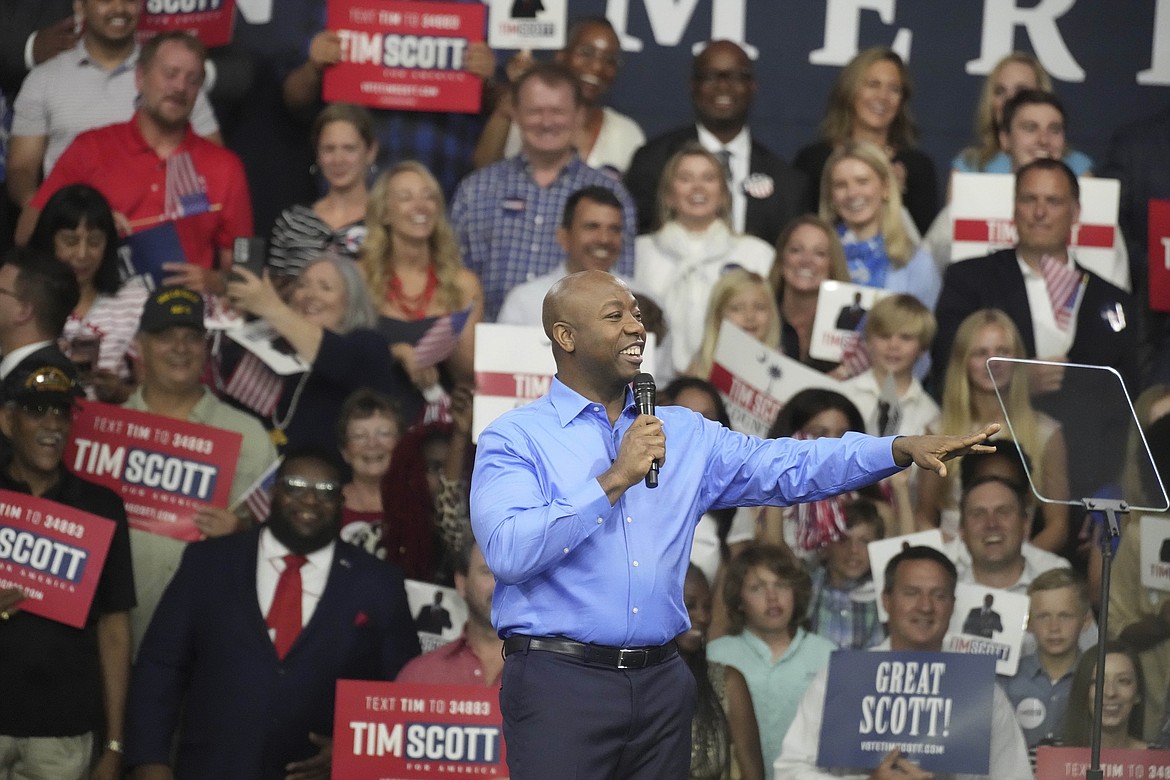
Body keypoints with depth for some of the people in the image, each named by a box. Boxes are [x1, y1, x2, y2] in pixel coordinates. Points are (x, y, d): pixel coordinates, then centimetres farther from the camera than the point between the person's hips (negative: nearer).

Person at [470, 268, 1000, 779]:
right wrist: (615, 480, -16)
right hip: (560, 683, -5)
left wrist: (903, 449, -2)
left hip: (660, 682, 5)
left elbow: (788, 470, 10)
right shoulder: (514, 439, -2)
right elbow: (509, 551, -16)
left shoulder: (685, 434, 15)